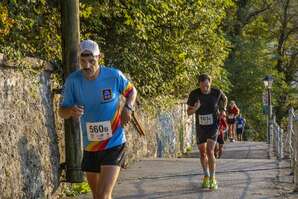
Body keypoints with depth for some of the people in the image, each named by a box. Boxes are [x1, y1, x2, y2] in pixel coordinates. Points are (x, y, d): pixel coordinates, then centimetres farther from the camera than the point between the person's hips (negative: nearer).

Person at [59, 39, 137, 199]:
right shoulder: (73, 80, -9)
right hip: (89, 147, 4)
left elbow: (132, 91, 9)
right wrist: (71, 111, -28)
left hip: (114, 145, -4)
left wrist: (128, 108, -11)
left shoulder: (114, 75, -11)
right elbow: (62, 111, -4)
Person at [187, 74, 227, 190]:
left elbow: (224, 99, 13)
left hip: (213, 126, -2)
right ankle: (206, 176, 33)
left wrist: (223, 110, 0)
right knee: (202, 153, 13)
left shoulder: (217, 92, -12)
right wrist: (195, 109, -28)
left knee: (210, 151, -19)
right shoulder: (194, 94, -14)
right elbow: (188, 112, -7)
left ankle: (212, 179, -14)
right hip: (200, 127, 2)